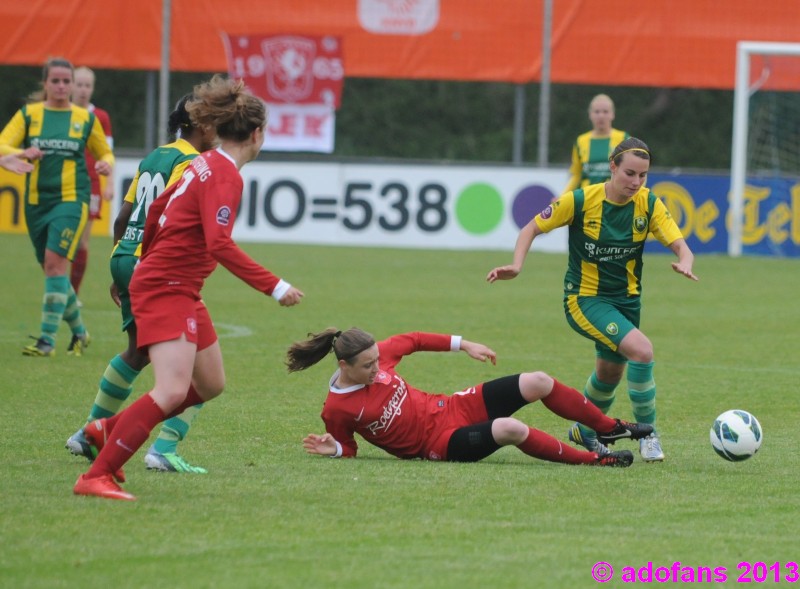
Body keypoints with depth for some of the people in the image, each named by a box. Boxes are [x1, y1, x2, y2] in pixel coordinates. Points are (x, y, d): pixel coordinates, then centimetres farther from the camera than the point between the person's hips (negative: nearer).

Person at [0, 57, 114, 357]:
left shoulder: (86, 118, 5)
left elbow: (105, 152, 16)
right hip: (36, 200, 3)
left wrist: (106, 164, -8)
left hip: (71, 199, -3)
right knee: (51, 269, 9)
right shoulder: (28, 114, 6)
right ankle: (79, 331, 29)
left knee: (55, 262, -18)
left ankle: (48, 338, -19)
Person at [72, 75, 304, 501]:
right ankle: (95, 477, -20)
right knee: (173, 391, -21)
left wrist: (148, 262, 37)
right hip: (164, 290, -10)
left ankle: (109, 431, 25)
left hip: (181, 290, 10)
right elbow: (219, 244, -30)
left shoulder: (206, 164, 11)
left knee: (210, 385, 18)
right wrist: (274, 287, -30)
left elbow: (156, 210, 22)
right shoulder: (225, 176, -18)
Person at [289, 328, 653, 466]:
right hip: (439, 444, -7)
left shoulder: (376, 356, -5)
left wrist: (464, 345, 11)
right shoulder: (337, 410, -17)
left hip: (450, 408, 7)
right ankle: (592, 459, -18)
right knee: (509, 429, -33)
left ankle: (609, 428, 20)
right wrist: (334, 450, -23)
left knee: (538, 383, -2)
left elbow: (413, 340, 12)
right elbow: (347, 448, 1)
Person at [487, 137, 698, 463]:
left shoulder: (649, 204, -10)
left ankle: (585, 431, 51)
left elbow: (680, 245, -17)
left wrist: (684, 262, -40)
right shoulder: (581, 201, -19)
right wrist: (517, 265, -25)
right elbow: (532, 229, -9)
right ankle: (648, 434, -10)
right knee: (641, 350, -25)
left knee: (611, 372, 22)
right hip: (584, 298, -5)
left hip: (626, 298, 5)